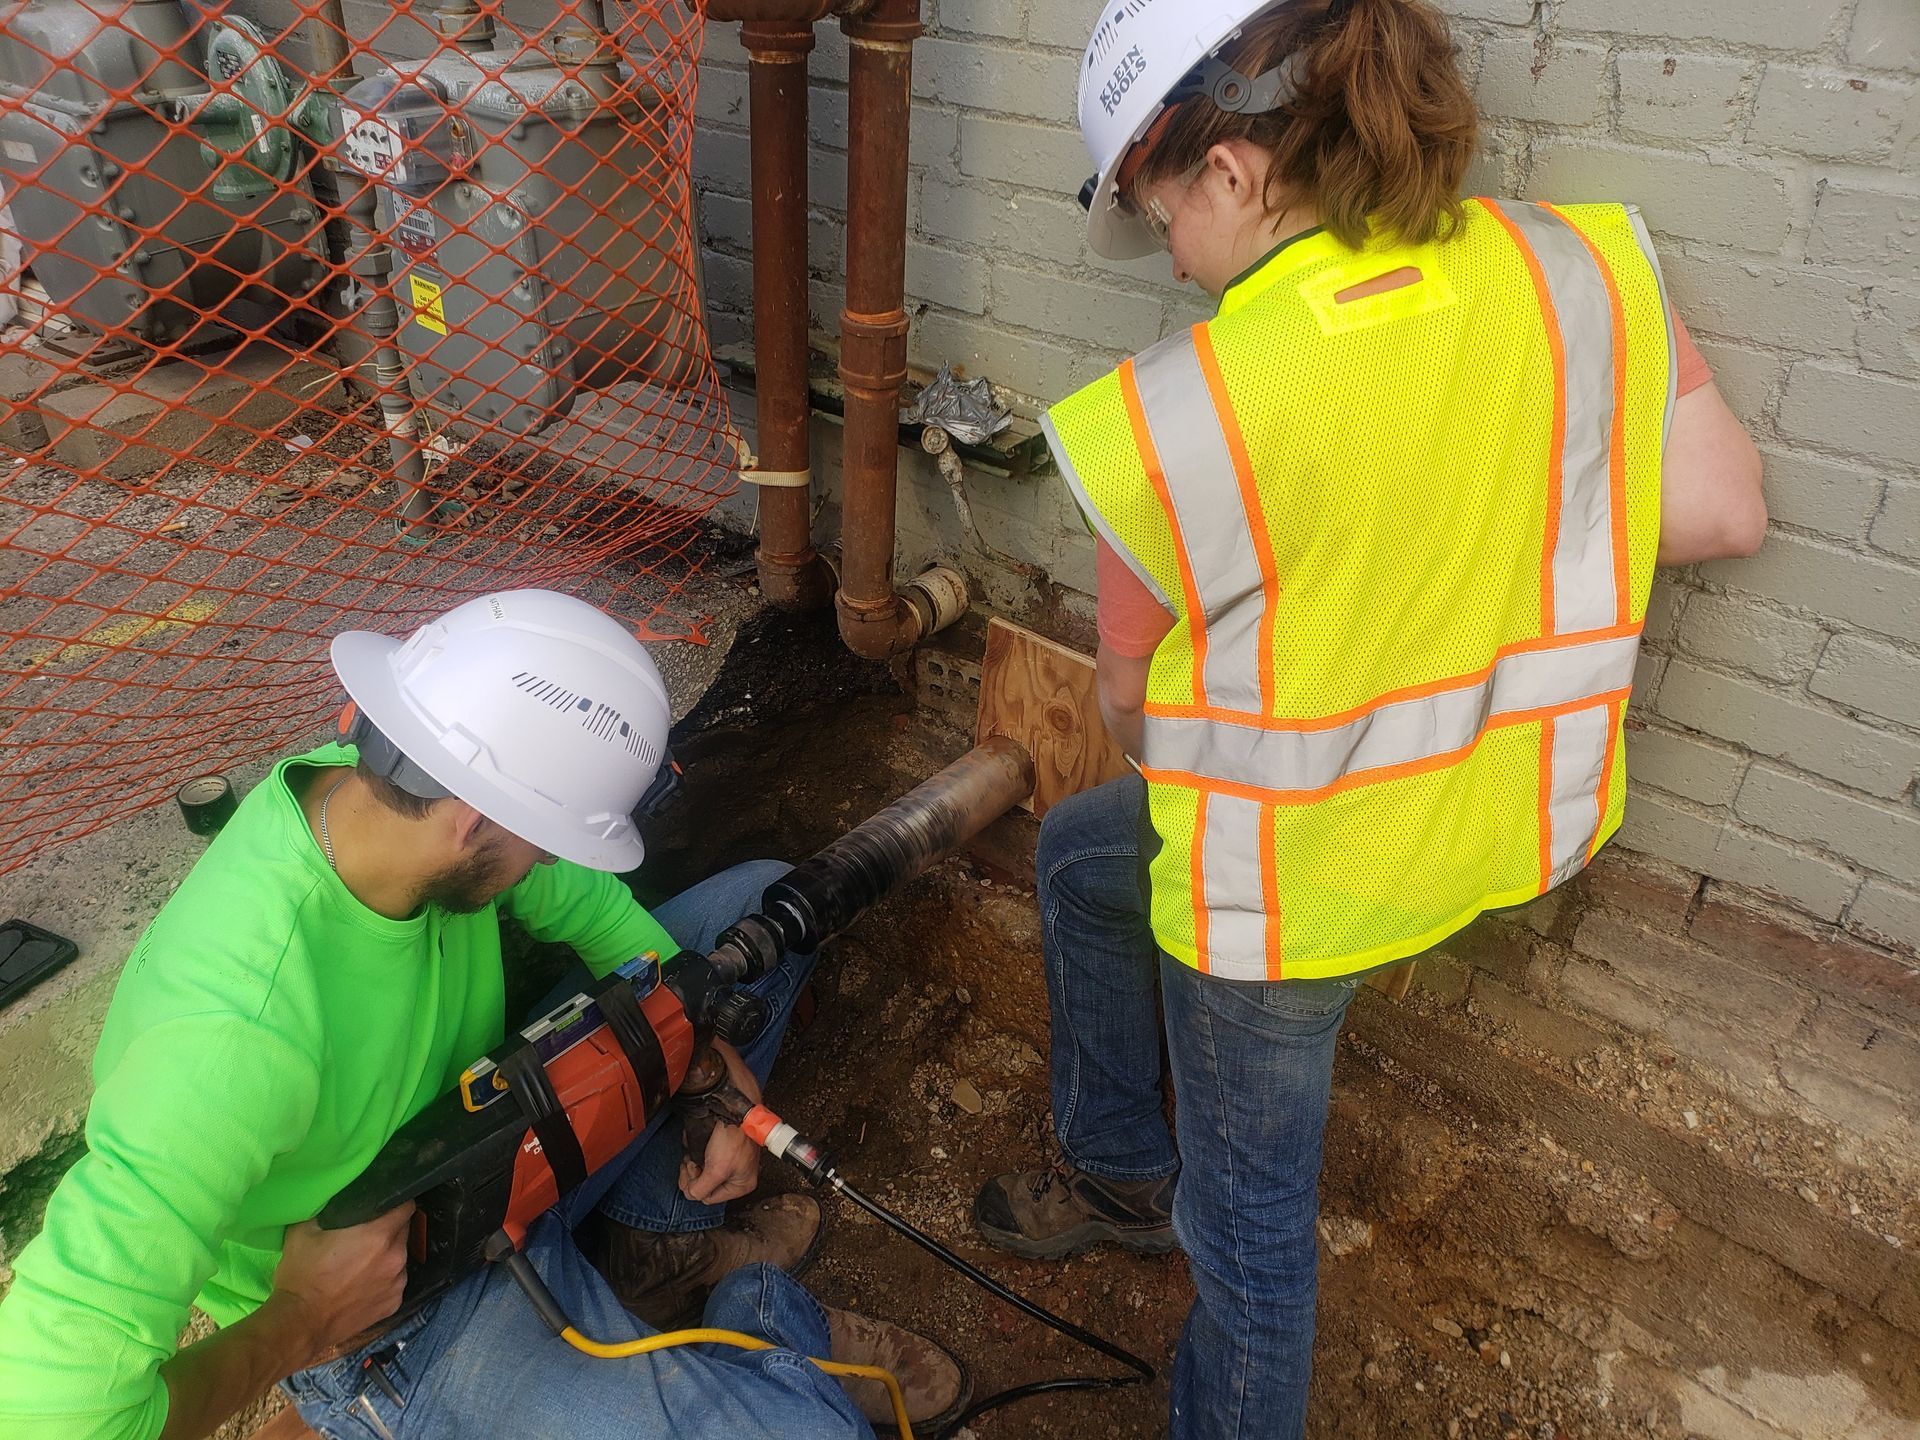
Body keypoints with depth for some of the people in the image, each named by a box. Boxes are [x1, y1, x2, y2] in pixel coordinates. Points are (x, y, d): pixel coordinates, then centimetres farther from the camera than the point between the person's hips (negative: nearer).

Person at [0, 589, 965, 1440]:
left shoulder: (373, 785, -18)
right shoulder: (242, 1032, -40)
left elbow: (592, 906, -1)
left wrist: (716, 1069, -9)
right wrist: (292, 1330, -23)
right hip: (401, 1322, -7)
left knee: (764, 901, 6)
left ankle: (655, 1238, 8)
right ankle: (760, 1310, 10)